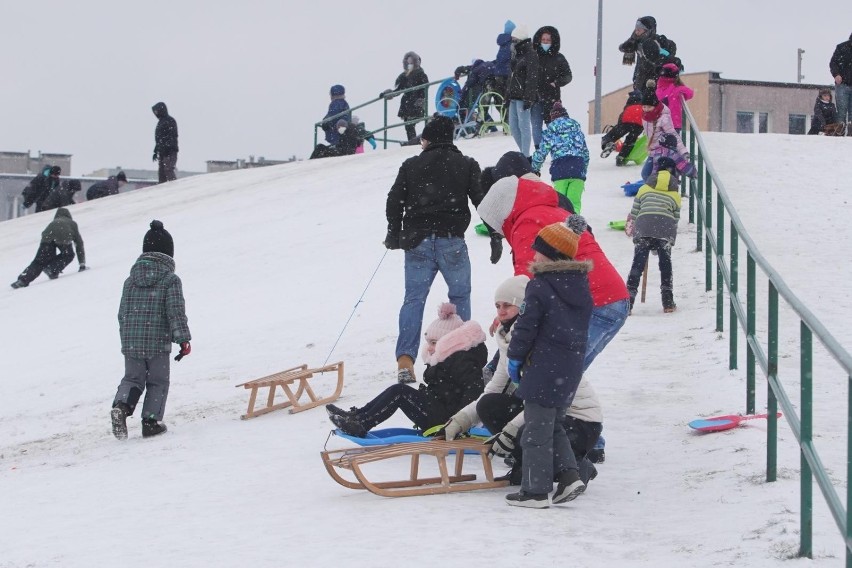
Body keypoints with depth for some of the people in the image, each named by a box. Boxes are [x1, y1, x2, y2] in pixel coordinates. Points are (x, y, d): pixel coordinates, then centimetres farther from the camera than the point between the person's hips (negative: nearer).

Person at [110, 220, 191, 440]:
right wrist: (183, 339, -10)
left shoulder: (131, 279, 7)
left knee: (132, 378, 14)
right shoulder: (170, 279, -8)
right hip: (158, 342, -4)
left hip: (130, 342, 4)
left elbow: (122, 312, 13)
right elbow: (176, 312, -14)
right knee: (158, 383, 10)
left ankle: (121, 405, -12)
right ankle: (151, 421, 5)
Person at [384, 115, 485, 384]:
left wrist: (395, 233, 22)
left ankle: (405, 360, -10)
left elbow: (394, 201, 7)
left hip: (417, 241, 1)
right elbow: (482, 200, 0)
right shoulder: (467, 165, 4)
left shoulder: (410, 166, 6)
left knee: (413, 298, 2)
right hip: (451, 240, -1)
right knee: (460, 295, 13)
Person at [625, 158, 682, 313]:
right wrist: (671, 238, 30)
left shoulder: (644, 189, 22)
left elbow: (634, 213, 19)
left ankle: (628, 301, -6)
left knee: (637, 265, 3)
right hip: (665, 229, 0)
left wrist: (630, 228, 32)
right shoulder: (675, 195, 22)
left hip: (643, 227, 0)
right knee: (665, 264, 14)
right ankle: (668, 303, 13)